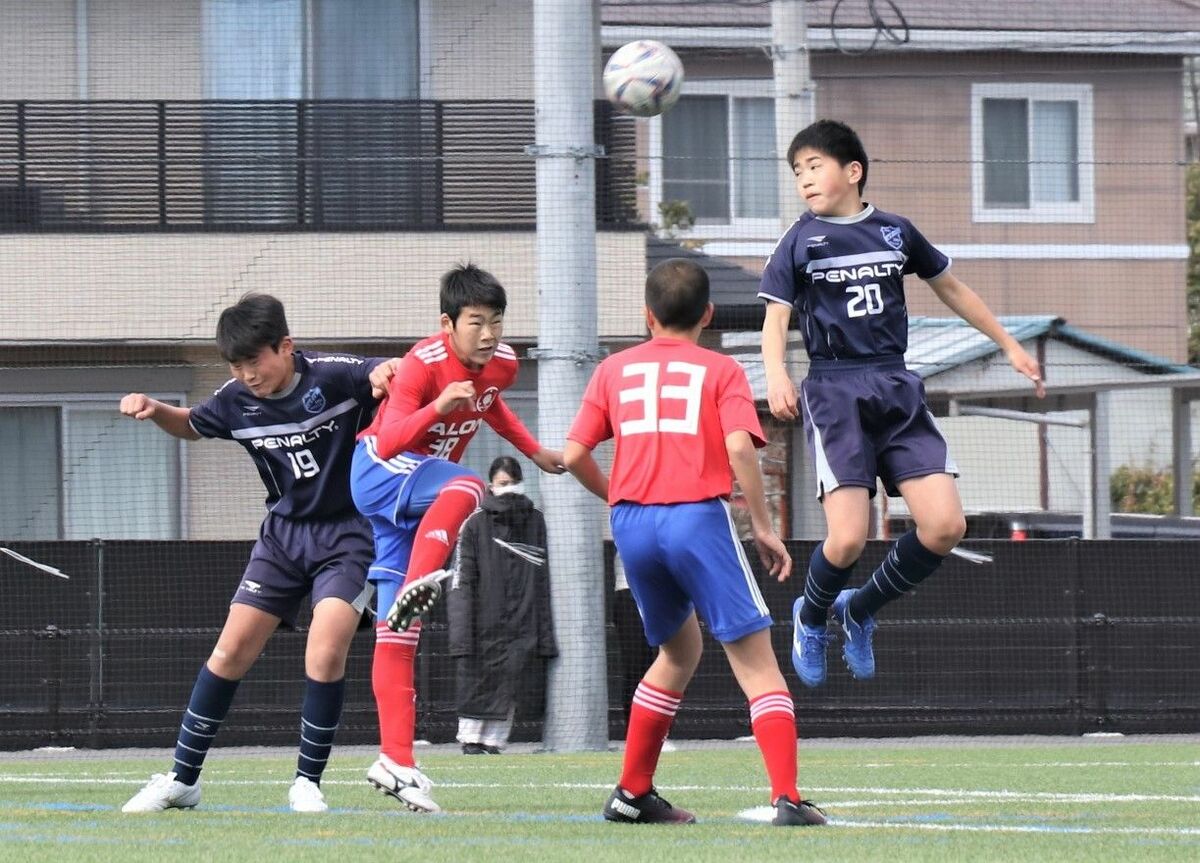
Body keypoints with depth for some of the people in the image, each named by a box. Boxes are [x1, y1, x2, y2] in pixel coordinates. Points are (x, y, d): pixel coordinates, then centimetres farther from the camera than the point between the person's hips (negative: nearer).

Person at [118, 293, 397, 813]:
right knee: (232, 650, 0)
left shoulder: (335, 376, -17)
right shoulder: (236, 401, -3)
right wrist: (154, 411, -3)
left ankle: (308, 783, -5)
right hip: (284, 533, 4)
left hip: (348, 533, -4)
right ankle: (182, 779, 10)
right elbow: (191, 426, 18)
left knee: (326, 650, -21)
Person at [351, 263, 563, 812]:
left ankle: (396, 762, -1)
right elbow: (388, 442, -35)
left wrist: (534, 451, 24)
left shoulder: (502, 363, -2)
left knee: (398, 636, 2)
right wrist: (439, 406, -49)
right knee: (465, 487, -39)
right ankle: (416, 587, -54)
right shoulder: (423, 364, -24)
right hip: (380, 473, -6)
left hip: (422, 492, 6)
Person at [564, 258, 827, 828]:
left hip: (632, 523, 4)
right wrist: (763, 525, -1)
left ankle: (632, 794, 26)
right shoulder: (720, 370, 8)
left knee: (679, 650, 25)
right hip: (697, 518, -4)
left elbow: (574, 455, 10)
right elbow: (740, 446, -9)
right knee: (754, 659, -4)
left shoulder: (614, 369, 17)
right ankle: (787, 797, -19)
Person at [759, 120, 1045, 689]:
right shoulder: (800, 241, 3)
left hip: (898, 391, 3)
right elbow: (775, 320, -3)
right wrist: (776, 376, -23)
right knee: (847, 538, -17)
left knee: (945, 526, -10)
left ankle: (860, 610, 15)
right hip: (834, 392, -3)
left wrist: (1009, 346, 27)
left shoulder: (896, 232, 11)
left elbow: (951, 288, 24)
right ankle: (811, 617, 17)